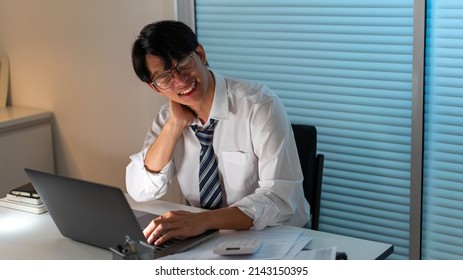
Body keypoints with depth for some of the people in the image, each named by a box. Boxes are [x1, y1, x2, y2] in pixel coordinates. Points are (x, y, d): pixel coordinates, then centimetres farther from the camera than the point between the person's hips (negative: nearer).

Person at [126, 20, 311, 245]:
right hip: (209, 237, 3)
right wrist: (175, 124, -13)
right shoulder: (169, 116, 1)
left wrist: (202, 221, -34)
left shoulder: (259, 106, -17)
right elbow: (140, 191, -5)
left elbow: (280, 198, -23)